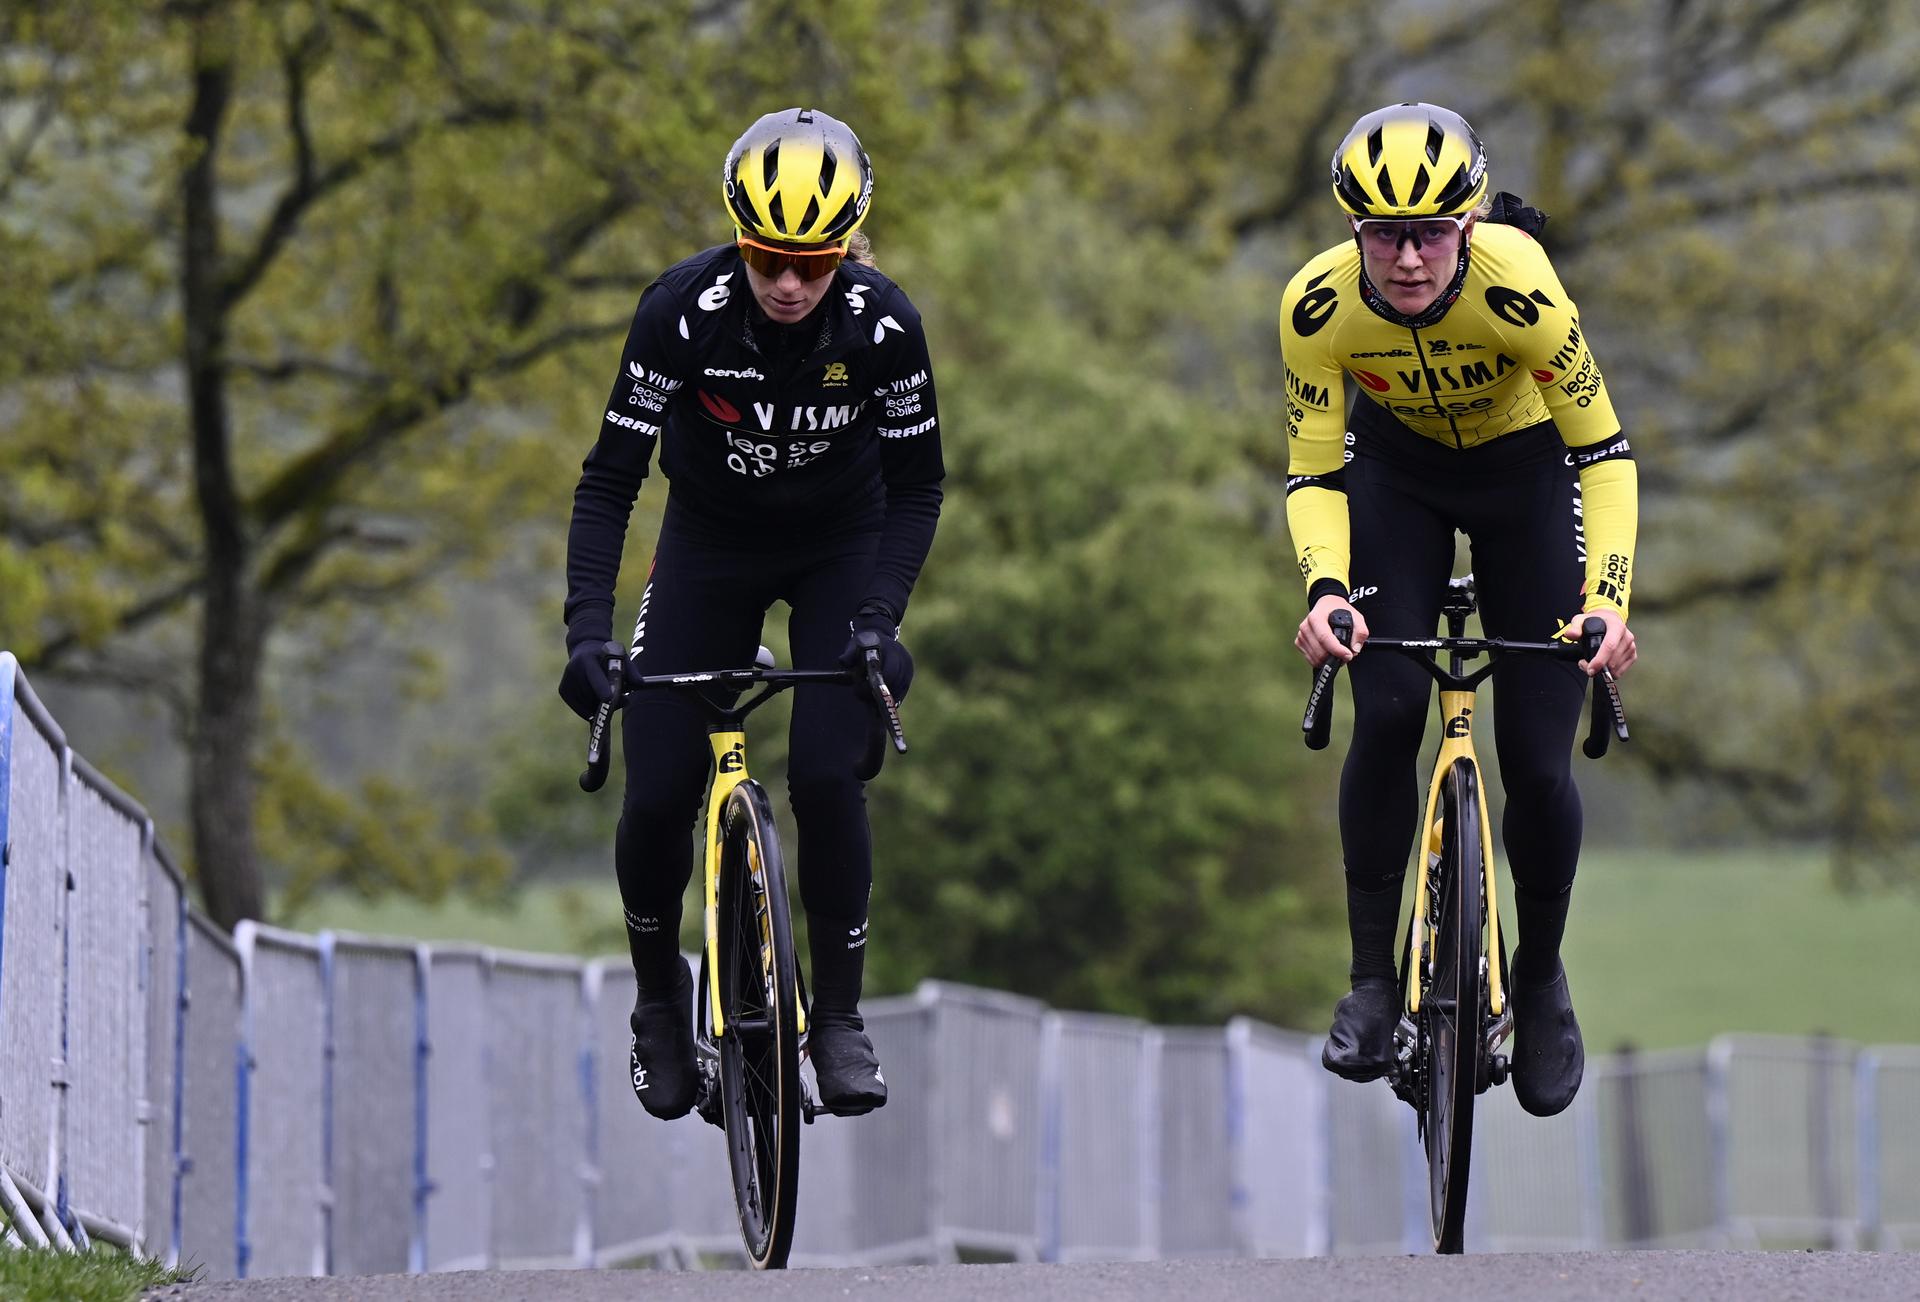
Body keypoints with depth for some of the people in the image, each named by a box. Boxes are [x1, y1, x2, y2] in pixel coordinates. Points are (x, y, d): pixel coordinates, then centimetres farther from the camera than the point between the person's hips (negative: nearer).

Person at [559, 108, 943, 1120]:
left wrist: (880, 616, -29)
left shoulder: (882, 324, -25)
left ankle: (839, 1016, -3)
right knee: (657, 796, -8)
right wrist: (587, 628, -34)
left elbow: (917, 485, -15)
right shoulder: (683, 310, -27)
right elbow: (611, 477, -24)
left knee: (827, 777, -20)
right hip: (709, 543, 1)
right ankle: (659, 1002, 17)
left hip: (840, 549, 0)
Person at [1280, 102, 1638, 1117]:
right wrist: (1324, 589, -38)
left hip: (1525, 471, -1)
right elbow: (1313, 474, -19)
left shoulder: (1519, 289, -35)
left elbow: (1603, 453, -26)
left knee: (1536, 761, -7)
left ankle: (1541, 978, 19)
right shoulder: (1319, 305, -29)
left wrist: (1607, 598, -38)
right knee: (1386, 713, -20)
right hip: (1395, 470, 1)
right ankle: (1373, 978, -7)